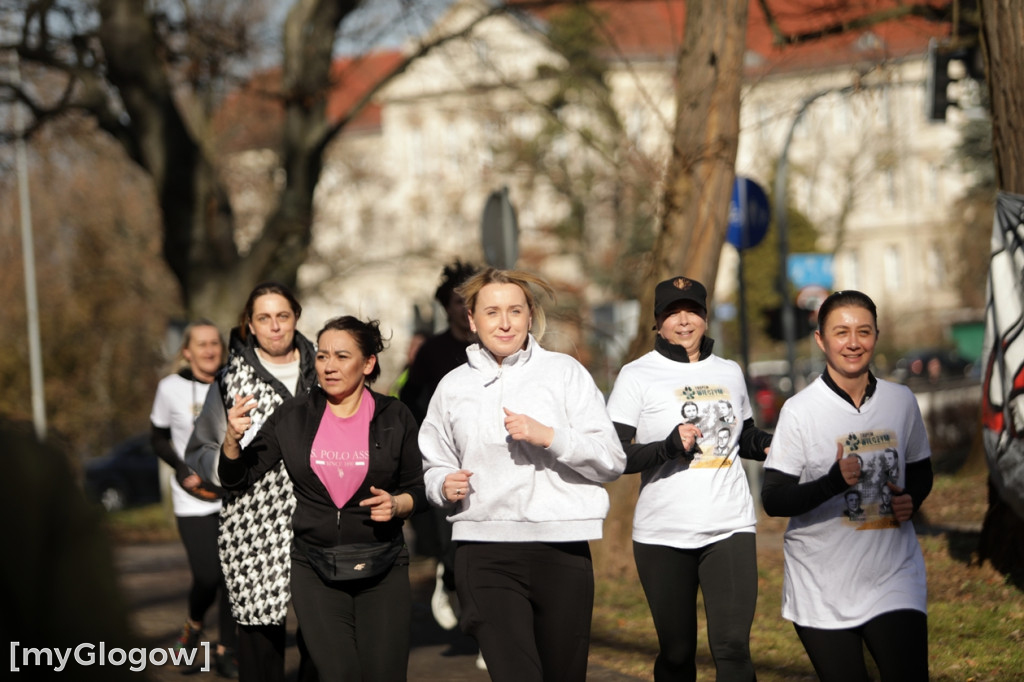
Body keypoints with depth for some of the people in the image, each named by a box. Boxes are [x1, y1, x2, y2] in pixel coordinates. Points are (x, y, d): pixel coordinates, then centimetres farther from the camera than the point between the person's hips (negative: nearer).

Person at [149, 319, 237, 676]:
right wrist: (185, 472, -6)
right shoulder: (171, 388, -2)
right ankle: (194, 626, 22)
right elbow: (158, 438, 8)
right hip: (193, 499, -2)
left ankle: (226, 652, 12)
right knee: (207, 576, -11)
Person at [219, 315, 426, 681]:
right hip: (314, 569, 0)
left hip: (382, 569, 0)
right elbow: (237, 479, 5)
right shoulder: (293, 417, 2)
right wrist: (232, 439, -14)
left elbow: (417, 491, 7)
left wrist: (396, 504, -14)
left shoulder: (394, 417, 0)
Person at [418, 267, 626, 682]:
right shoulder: (453, 387, 11)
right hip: (484, 553, 0)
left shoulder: (564, 372, 5)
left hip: (561, 548, 0)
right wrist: (445, 485, 0)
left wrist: (548, 436, -13)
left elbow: (612, 461, 1)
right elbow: (434, 466, 23)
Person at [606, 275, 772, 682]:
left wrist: (774, 445, 5)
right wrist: (670, 447, -20)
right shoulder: (637, 376, 0)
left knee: (733, 647, -9)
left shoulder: (729, 373, 14)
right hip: (663, 536, -2)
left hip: (730, 527, 2)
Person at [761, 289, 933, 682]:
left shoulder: (901, 401, 5)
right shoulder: (800, 411, -8)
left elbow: (921, 471, 20)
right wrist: (834, 481, -27)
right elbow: (773, 499, -12)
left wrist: (912, 498, -3)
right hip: (821, 587, -2)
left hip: (894, 576, 3)